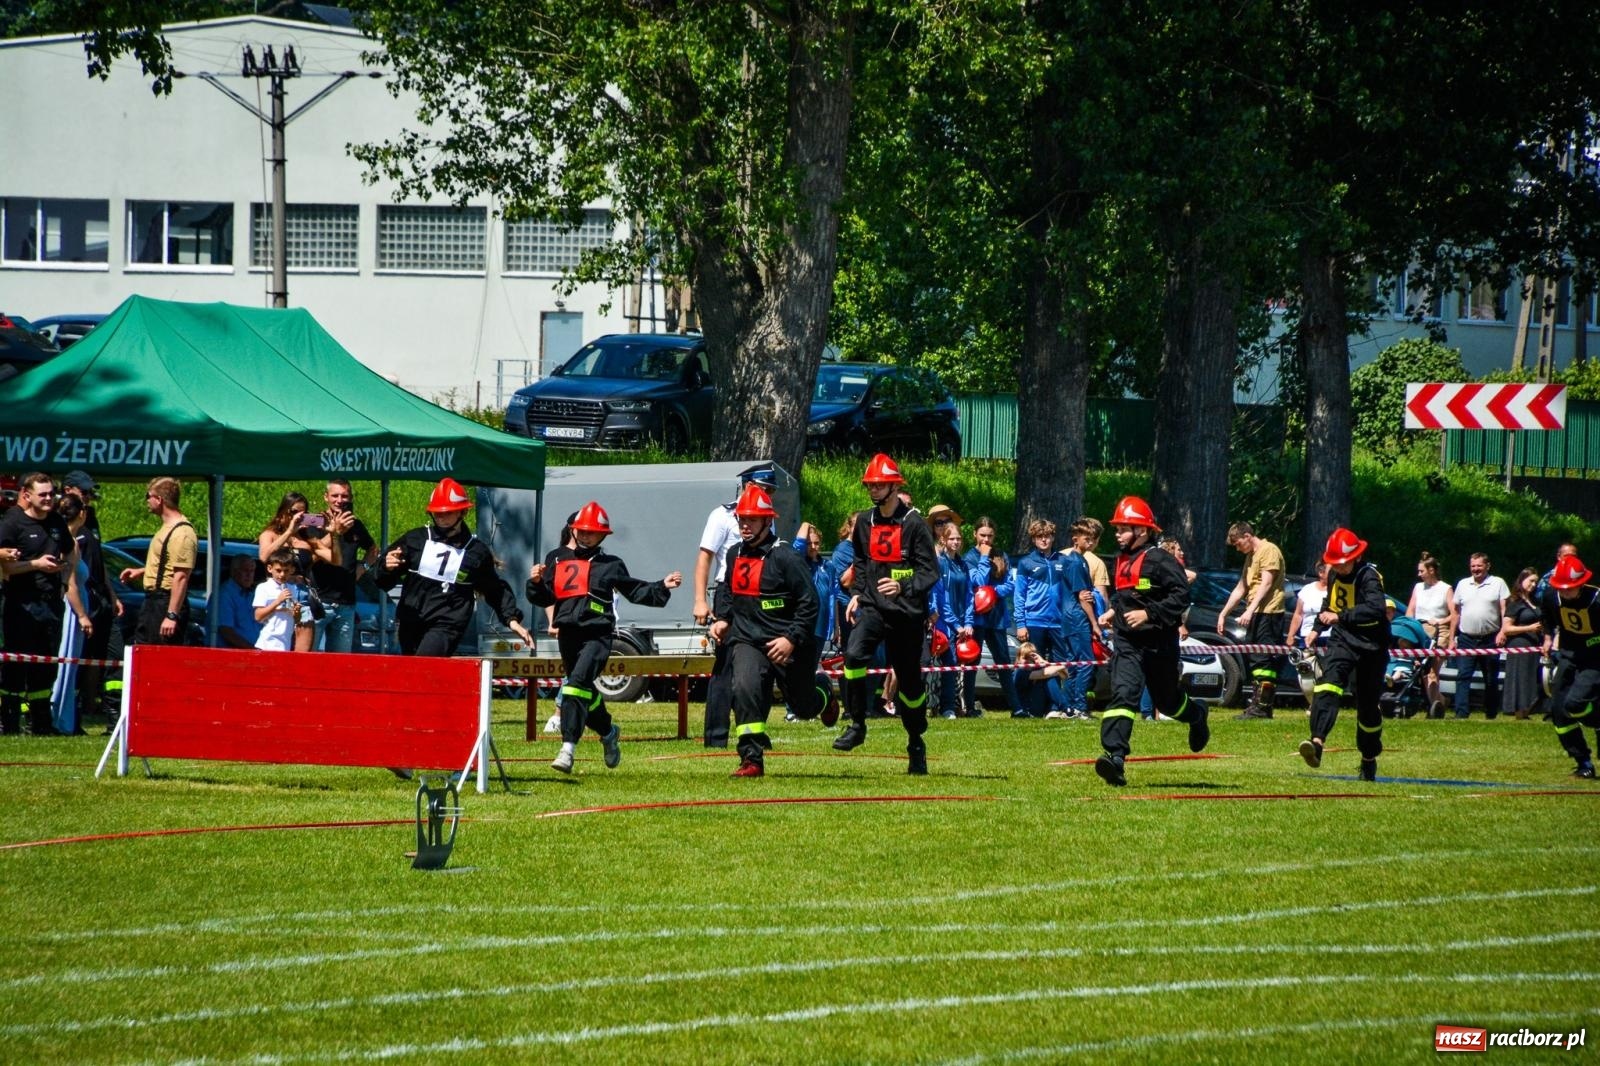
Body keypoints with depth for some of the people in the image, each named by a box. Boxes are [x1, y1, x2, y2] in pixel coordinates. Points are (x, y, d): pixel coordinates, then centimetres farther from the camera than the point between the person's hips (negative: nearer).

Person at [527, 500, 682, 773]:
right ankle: (608, 732, 43)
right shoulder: (557, 559, 13)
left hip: (597, 635, -4)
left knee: (579, 682, -23)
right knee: (584, 690, 15)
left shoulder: (611, 565, 9)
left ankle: (568, 748, -30)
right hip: (568, 633, 4)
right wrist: (536, 582, -8)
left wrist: (662, 587, 5)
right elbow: (543, 598, 12)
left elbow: (634, 591, 16)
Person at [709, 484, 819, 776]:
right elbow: (728, 591, 25)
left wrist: (792, 639, -20)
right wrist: (723, 619, 9)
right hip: (747, 641, 4)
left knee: (805, 707, 13)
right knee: (744, 689, -26)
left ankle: (821, 690, 52)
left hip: (785, 645, -4)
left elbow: (809, 603, -14)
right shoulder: (734, 555, 6)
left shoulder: (784, 557, -15)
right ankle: (751, 759, -22)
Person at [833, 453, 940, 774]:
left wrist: (903, 586, -27)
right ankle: (857, 725, -15)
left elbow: (930, 572, -11)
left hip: (906, 612, -3)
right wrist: (857, 594, 10)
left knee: (909, 680, 6)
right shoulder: (865, 522, 9)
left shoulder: (914, 524, -8)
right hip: (873, 607, 3)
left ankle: (916, 742, 26)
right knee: (854, 654, -25)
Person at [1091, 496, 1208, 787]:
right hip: (1128, 643, 5)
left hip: (1159, 643, -5)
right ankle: (1115, 758, -27)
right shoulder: (1122, 560, 11)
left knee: (1168, 701, 14)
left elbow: (1181, 597, -19)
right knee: (1123, 694, -15)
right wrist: (1114, 611, 11)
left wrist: (1149, 614, -25)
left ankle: (1197, 715, 50)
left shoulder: (1159, 560, -14)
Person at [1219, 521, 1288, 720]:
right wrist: (1223, 613, 23)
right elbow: (1240, 588, 27)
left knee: (1263, 660, -13)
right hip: (1256, 615, 10)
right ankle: (1257, 705, 13)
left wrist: (1250, 610, -24)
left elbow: (1266, 583, -17)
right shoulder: (1250, 556, 23)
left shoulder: (1268, 550, -7)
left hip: (1268, 613, -10)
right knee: (1252, 661, 9)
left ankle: (1262, 707, -16)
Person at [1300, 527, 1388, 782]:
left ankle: (1369, 758, 31)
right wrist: (1320, 623, 13)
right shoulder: (1334, 575, 7)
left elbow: (1376, 608, -32)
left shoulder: (1369, 577, -15)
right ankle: (1317, 743, -41)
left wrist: (1340, 617, -32)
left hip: (1370, 646, -4)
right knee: (1329, 684, -24)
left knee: (1368, 706, 8)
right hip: (1342, 640, 4)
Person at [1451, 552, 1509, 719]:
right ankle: (1461, 714, -14)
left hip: (1490, 639, -2)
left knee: (1491, 680, 6)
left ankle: (1491, 715, 14)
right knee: (1463, 677, -10)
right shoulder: (1463, 584, 12)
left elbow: (1505, 610, -1)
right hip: (1466, 639, 2)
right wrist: (1452, 638, 11)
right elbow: (1456, 612, 15)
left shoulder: (1498, 584, 3)